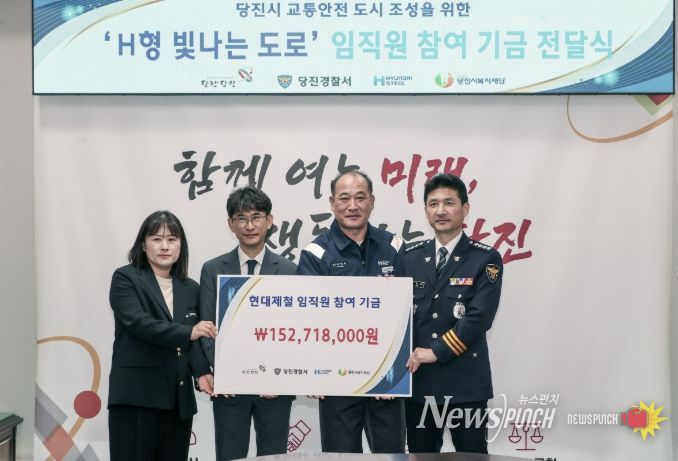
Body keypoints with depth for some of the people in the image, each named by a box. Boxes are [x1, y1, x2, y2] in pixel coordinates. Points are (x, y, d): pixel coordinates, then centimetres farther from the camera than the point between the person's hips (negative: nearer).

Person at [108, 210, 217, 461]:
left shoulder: (191, 289, 14)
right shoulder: (125, 278, -1)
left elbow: (192, 342, 12)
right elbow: (138, 322, -16)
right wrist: (187, 332, -27)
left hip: (178, 399, 5)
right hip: (136, 396, -4)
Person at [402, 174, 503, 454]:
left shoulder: (486, 260, -3)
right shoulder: (409, 257, 8)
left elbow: (479, 318, -13)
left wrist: (435, 352, -15)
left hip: (465, 384, -3)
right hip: (417, 381, 3)